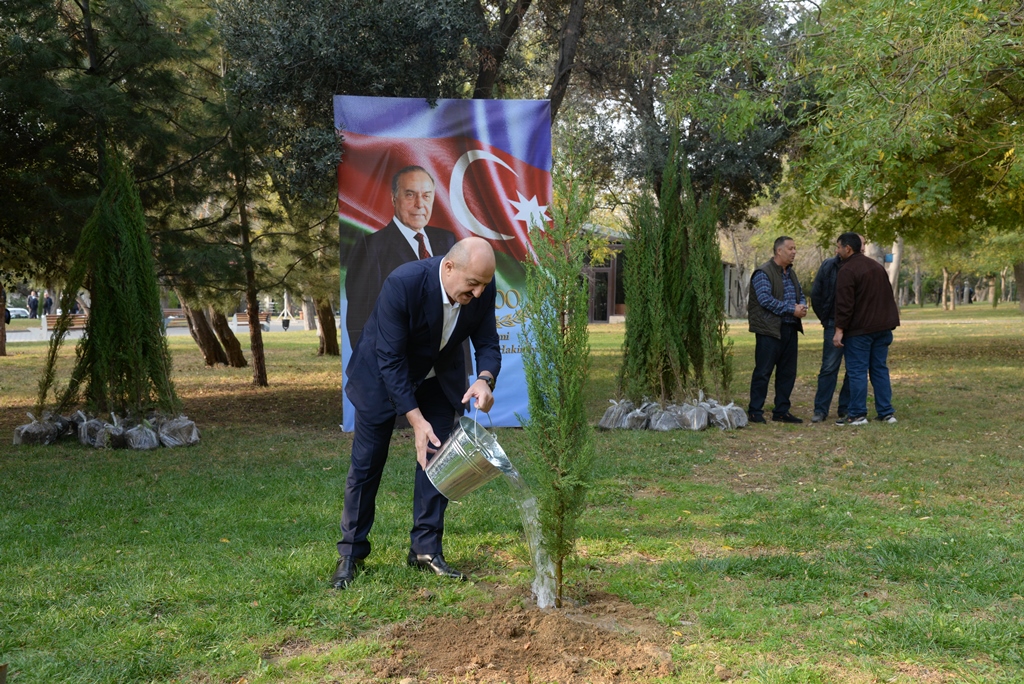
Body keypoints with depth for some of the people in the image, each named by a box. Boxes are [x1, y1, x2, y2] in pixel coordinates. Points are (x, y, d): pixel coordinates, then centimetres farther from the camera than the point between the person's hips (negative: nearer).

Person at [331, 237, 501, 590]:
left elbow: (487, 343, -10)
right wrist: (416, 420, -35)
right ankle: (351, 552, 17)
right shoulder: (403, 283, -36)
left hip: (440, 375, 4)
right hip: (382, 374, -4)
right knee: (366, 464, 3)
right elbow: (391, 360, -31)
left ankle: (426, 549, 12)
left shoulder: (482, 290, -22)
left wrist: (485, 379, -33)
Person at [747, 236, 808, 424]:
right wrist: (792, 309, -18)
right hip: (769, 330, -8)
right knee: (763, 372, -4)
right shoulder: (763, 273, -10)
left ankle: (781, 411, 18)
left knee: (787, 372, 10)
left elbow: (801, 295, 22)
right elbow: (766, 299, -19)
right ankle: (755, 411, 3)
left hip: (790, 329, 8)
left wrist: (802, 306, -2)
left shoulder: (791, 273, 18)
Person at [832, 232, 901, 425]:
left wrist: (839, 330, -17)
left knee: (857, 371, -3)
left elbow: (844, 304, -19)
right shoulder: (876, 266, 15)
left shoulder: (847, 271, -13)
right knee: (880, 369, 12)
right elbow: (888, 296, 20)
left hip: (859, 329, -8)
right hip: (882, 327, 8)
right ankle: (886, 412, 13)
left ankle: (857, 414, -1)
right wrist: (890, 321, 24)